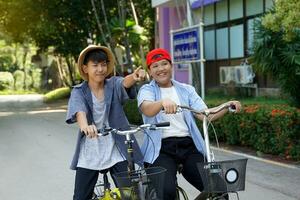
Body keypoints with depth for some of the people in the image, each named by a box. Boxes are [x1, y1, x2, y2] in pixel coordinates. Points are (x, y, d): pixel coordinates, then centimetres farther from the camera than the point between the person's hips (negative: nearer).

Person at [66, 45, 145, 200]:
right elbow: (79, 110, -23)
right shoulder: (79, 91, -3)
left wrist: (134, 77, -49)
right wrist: (84, 125, -46)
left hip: (116, 152, 0)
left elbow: (124, 83, -25)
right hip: (88, 155, 0)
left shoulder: (113, 85, -1)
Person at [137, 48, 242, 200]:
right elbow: (147, 110, -16)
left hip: (189, 147, 3)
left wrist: (227, 106, -12)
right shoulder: (147, 90, 8)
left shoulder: (187, 90, 17)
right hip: (162, 149, -3)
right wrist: (163, 102, -38)